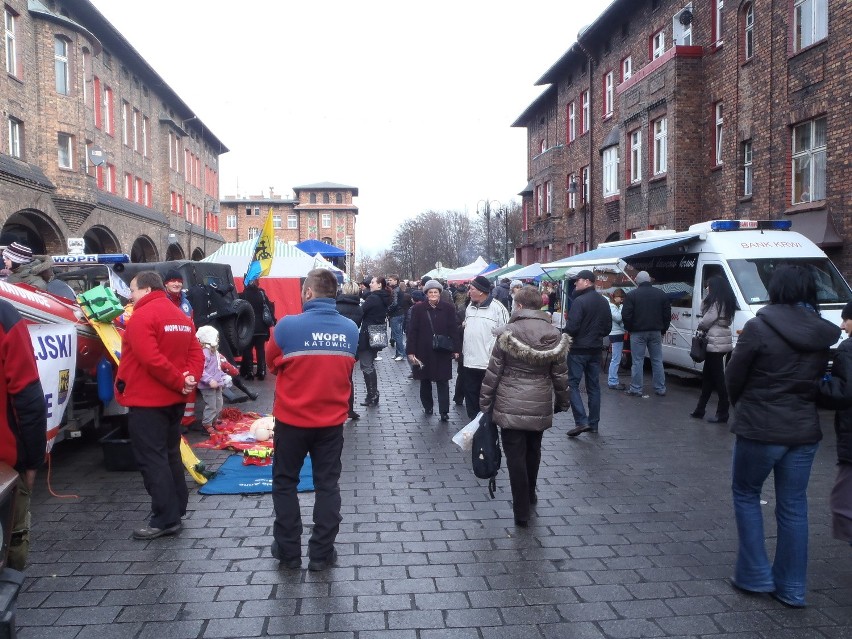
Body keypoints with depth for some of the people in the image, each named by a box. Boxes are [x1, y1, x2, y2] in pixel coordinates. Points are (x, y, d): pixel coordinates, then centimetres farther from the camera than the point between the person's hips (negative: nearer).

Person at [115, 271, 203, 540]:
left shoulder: (142, 316, -15)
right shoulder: (180, 316, 13)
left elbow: (151, 359, -25)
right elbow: (196, 353, 6)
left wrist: (179, 382, -17)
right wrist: (189, 379, -8)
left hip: (147, 402, -9)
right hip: (174, 400, 9)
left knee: (151, 459, -3)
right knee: (170, 454, 17)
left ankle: (165, 519, 0)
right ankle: (176, 510, 24)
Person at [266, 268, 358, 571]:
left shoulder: (288, 325, -18)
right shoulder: (350, 329, -6)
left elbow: (272, 364, -2)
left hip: (292, 418, -2)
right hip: (332, 418, 3)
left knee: (285, 482, 16)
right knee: (328, 484, 14)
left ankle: (288, 550, 24)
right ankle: (322, 553, 20)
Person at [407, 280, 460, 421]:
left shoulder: (448, 308, -1)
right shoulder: (418, 309, -2)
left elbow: (453, 330, 1)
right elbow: (412, 331, -2)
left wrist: (455, 349, -3)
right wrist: (411, 351, -6)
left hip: (442, 352, -1)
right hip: (423, 352, 1)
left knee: (443, 382, -2)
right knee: (425, 381, 12)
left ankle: (444, 411, 0)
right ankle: (427, 406, 28)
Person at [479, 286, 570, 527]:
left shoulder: (508, 333, -11)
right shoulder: (554, 335, -1)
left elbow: (493, 372, -8)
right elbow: (560, 374, 4)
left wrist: (485, 402, 2)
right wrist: (562, 402, 16)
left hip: (510, 406, -4)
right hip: (540, 406, 4)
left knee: (515, 457, 4)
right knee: (533, 451, 22)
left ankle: (521, 511, 8)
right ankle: (530, 494, 41)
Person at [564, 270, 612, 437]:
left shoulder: (580, 301, -16)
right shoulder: (604, 301, 9)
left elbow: (572, 327, -20)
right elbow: (608, 327, 13)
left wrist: (564, 333, -1)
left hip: (579, 349, -7)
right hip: (596, 349, 7)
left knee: (573, 384, -2)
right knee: (594, 386, 12)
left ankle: (581, 421, -12)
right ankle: (593, 423, 16)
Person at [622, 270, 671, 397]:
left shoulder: (632, 295, -8)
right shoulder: (661, 294, 5)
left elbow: (626, 315, -10)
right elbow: (667, 315, 7)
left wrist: (629, 329, 4)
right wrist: (663, 330, 15)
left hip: (638, 333, -3)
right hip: (656, 332, 4)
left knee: (638, 361, 1)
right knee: (657, 361, 10)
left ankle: (636, 389, 3)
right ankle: (660, 389, 14)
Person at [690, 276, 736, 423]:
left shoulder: (716, 302, -17)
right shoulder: (726, 302, 14)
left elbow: (706, 321, -14)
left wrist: (700, 326, 3)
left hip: (716, 343, -11)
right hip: (722, 343, 11)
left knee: (718, 378, -5)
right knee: (707, 376, 16)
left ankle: (722, 414, 0)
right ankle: (700, 409, 25)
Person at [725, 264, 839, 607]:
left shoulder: (759, 327, -16)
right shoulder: (823, 333, 0)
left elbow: (734, 377, -8)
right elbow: (820, 380, 8)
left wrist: (740, 404, 12)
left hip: (759, 428, -4)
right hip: (804, 430, 5)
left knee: (746, 494, 15)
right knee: (793, 506, 14)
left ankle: (755, 575, 18)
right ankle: (791, 587, 22)